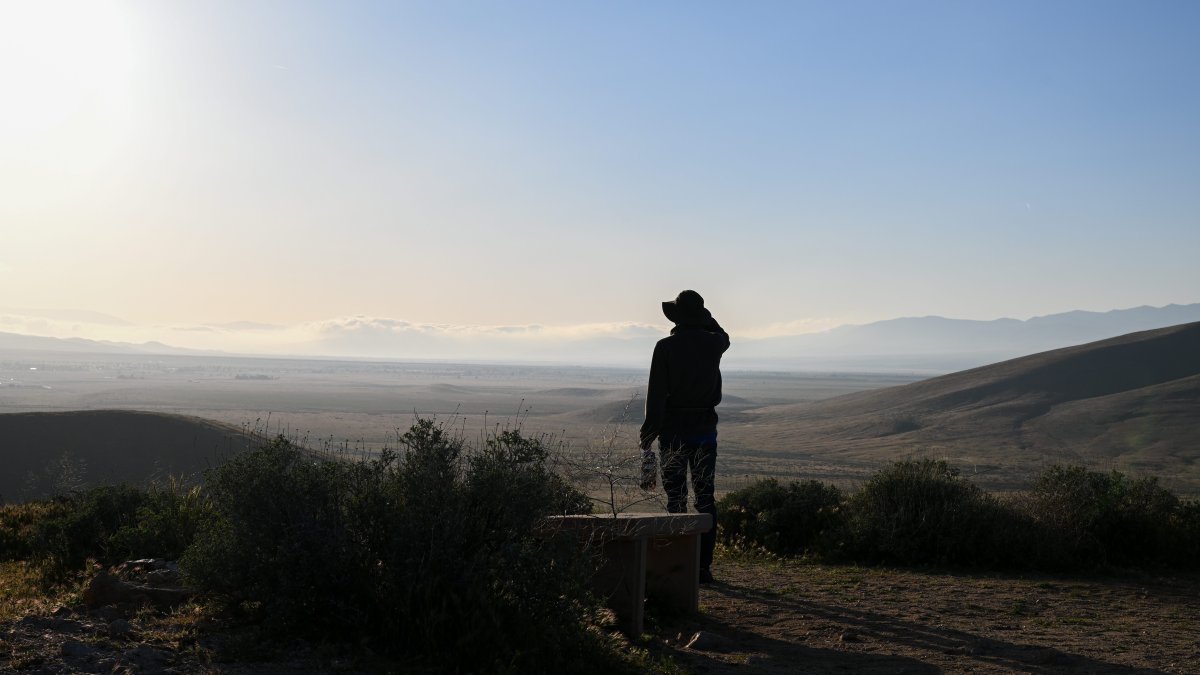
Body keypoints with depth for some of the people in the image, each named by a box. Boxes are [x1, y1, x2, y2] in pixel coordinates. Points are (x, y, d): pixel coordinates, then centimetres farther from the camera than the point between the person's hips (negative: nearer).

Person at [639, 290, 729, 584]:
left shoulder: (665, 347, -9)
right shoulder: (712, 343, 1)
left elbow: (656, 394, -12)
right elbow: (724, 336, 30)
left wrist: (648, 436, -8)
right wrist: (704, 315, 22)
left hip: (673, 431, -3)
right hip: (705, 429, 3)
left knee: (676, 499, 2)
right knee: (705, 498, 7)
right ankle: (704, 566, 7)